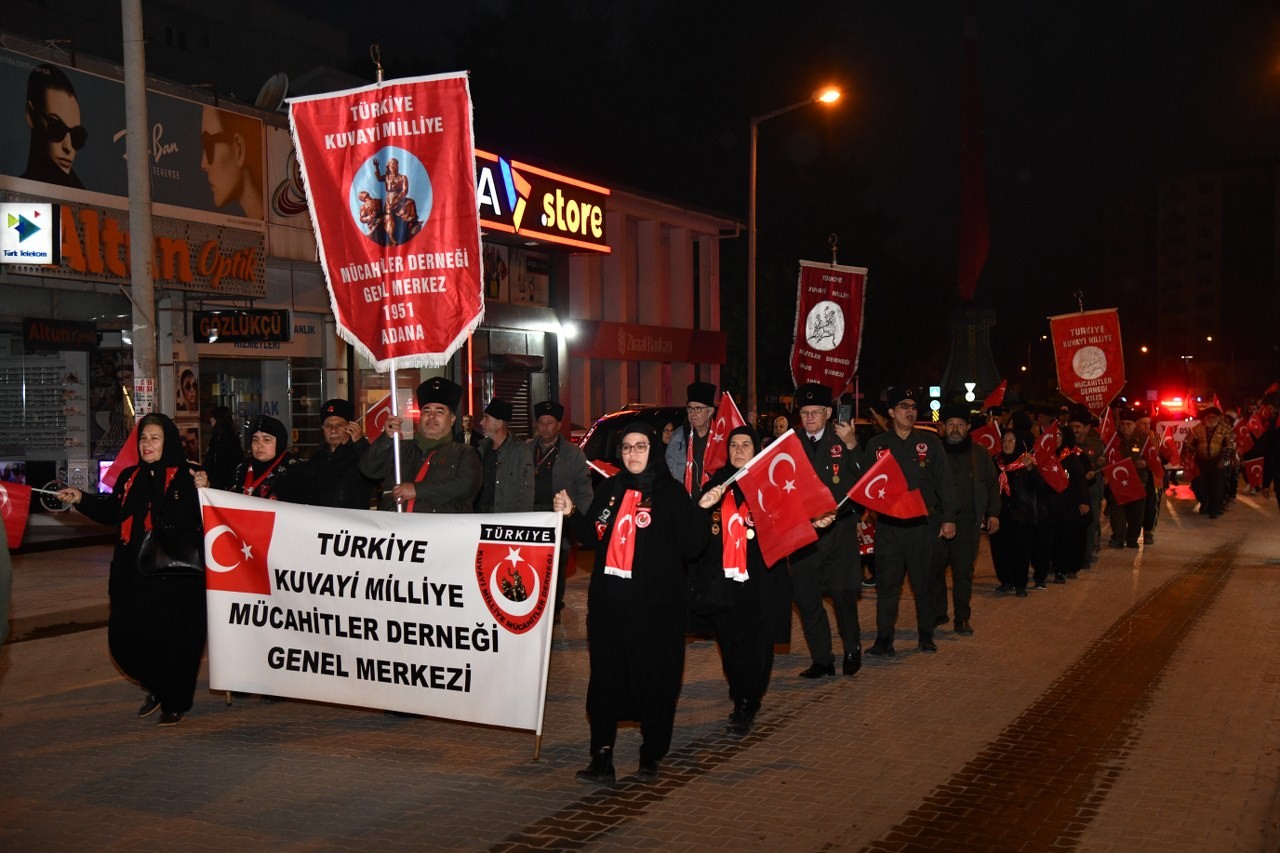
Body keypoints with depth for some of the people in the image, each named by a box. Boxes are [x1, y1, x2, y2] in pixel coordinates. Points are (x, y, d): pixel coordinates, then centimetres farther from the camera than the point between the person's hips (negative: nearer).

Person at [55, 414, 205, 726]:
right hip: (134, 574, 6)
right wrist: (81, 500, 14)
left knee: (172, 640, 1)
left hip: (174, 575, -5)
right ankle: (158, 689, 31)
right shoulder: (130, 478, 10)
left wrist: (202, 492, -31)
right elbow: (112, 512, 23)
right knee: (125, 637, 5)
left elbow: (199, 520, -14)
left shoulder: (184, 478, -7)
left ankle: (174, 702, 22)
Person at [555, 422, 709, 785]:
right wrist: (571, 516, 2)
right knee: (605, 678, 3)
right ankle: (601, 759, 9)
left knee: (654, 679, 3)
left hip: (655, 604, -4)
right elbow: (593, 537, 17)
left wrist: (700, 511, -23)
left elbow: (690, 547, -9)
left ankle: (651, 757, 17)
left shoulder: (671, 492, -2)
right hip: (608, 601, 4)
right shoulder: (609, 489, 11)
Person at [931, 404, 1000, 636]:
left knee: (964, 571, 3)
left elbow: (992, 486, 16)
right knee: (935, 569, 2)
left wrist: (993, 513, 8)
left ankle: (962, 618, 11)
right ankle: (937, 613, 16)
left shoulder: (980, 455, 12)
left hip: (968, 521, 1)